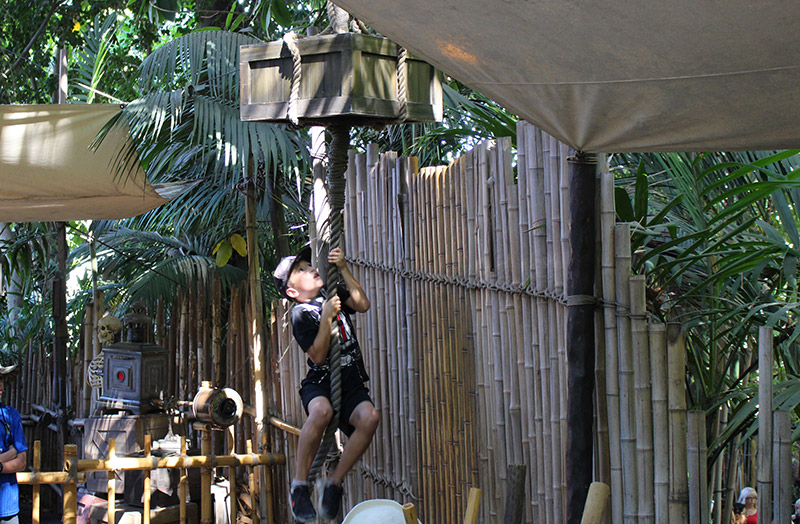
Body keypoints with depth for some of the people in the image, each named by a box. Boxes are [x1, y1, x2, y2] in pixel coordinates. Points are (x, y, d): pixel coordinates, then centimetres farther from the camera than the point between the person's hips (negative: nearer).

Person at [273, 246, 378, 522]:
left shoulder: (333, 293, 13)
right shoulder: (301, 314, -4)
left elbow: (363, 305, -1)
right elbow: (318, 356, -13)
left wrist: (343, 269, -6)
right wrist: (327, 318, -19)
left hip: (351, 383, 5)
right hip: (319, 383, -5)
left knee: (369, 416, -28)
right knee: (321, 411, -39)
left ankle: (334, 482, -15)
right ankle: (299, 486, -26)